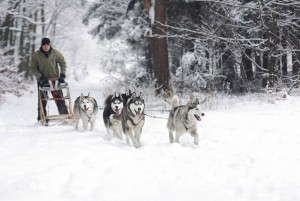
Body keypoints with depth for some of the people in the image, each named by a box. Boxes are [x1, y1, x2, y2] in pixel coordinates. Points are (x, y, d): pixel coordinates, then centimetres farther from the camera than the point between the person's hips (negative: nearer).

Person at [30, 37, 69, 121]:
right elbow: (32, 68, -4)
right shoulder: (36, 55, -7)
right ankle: (41, 119, 12)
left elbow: (63, 63, 6)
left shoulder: (56, 53, -5)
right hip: (42, 80, 0)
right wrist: (40, 77, -15)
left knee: (60, 100, -3)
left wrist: (62, 75, -4)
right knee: (42, 102, 2)